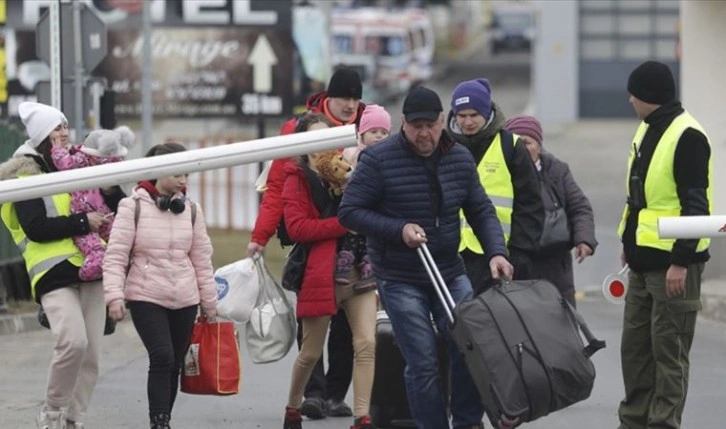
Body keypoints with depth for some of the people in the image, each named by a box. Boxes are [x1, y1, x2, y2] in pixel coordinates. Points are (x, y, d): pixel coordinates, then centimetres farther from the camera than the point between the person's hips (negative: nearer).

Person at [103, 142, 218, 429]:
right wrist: (114, 296, -16)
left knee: (174, 364, 6)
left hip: (184, 300, 4)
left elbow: (202, 259, 13)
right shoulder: (134, 206, -5)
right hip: (145, 298, -4)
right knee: (162, 358, -18)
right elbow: (115, 256, -7)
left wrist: (209, 301, 14)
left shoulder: (191, 210, 7)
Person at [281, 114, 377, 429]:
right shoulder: (297, 180, -1)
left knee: (366, 344, -11)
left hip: (359, 271, 4)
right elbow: (296, 227, -14)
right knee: (311, 352, 8)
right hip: (319, 275, -4)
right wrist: (343, 224, -19)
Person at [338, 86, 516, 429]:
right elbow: (349, 212, -10)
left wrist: (496, 252, -8)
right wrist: (399, 230, -21)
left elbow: (481, 211, 9)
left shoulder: (460, 158, 3)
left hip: (450, 273, 4)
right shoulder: (378, 160, -12)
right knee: (423, 362, -6)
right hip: (400, 281, -4)